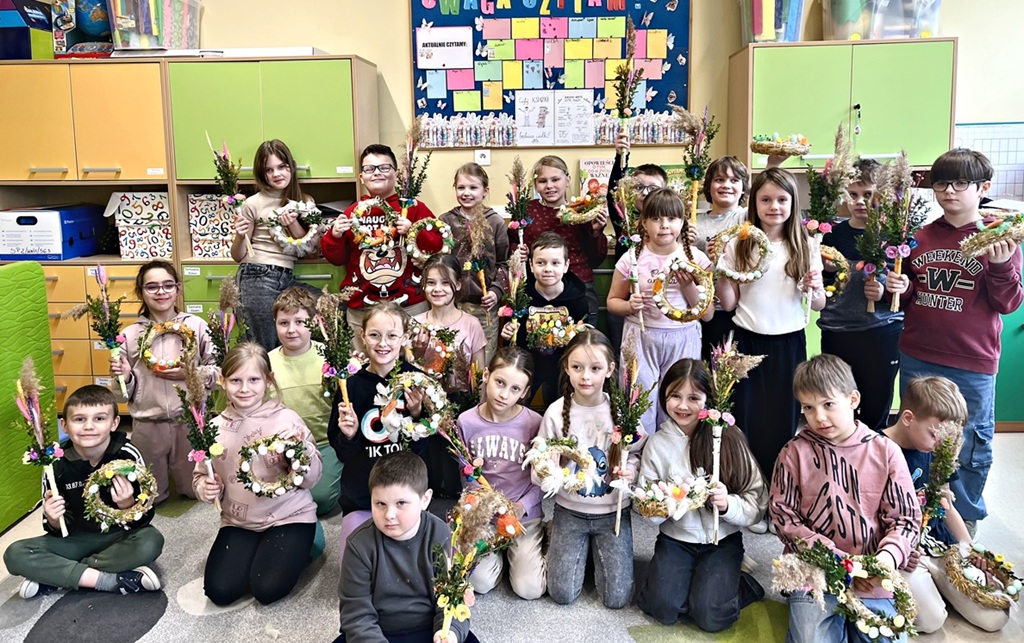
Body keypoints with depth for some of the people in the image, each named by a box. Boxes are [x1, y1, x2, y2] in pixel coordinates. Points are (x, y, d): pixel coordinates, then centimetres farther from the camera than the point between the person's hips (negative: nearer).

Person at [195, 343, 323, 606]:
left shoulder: (286, 419, -11)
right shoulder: (215, 427, -2)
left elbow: (311, 480, -11)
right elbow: (201, 475, 9)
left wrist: (300, 446, -28)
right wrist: (205, 488, -14)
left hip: (289, 516, -3)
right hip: (238, 522, 4)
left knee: (267, 589, -18)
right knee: (220, 591, -10)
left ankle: (296, 548, 13)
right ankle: (258, 551, 18)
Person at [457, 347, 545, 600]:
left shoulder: (534, 423, -14)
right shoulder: (466, 421, -10)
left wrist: (521, 507, -17)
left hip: (525, 513, -1)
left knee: (530, 589, -8)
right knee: (481, 583, -9)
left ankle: (524, 549, 23)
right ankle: (500, 549, 22)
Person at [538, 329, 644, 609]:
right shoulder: (556, 412, -11)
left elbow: (637, 454, 1)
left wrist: (630, 471, -20)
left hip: (613, 511, 0)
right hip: (569, 510, 0)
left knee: (617, 598, -1)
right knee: (563, 594, 0)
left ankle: (599, 549, 28)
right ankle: (569, 542, 29)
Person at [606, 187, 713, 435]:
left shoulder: (696, 259, 0)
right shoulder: (632, 259, -2)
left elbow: (707, 314, 1)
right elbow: (612, 302, 7)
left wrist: (688, 286, -14)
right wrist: (630, 306, -14)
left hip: (683, 341, 1)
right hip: (641, 340, 0)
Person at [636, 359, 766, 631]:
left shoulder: (729, 438, -9)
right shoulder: (656, 443, -4)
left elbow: (758, 504, -7)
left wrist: (729, 504, -26)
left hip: (722, 540, -2)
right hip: (676, 539, 2)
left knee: (709, 616, -17)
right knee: (664, 608, -17)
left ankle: (738, 584, 13)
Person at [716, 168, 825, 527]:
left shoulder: (805, 247, 2)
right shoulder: (738, 244, 0)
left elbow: (820, 304, 4)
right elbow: (728, 303, 1)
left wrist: (814, 289, -16)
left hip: (789, 344, 1)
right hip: (748, 341, 0)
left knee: (784, 420, 6)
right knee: (749, 419, 5)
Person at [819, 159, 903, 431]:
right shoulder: (833, 234, 4)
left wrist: (885, 291, -18)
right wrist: (827, 270, -9)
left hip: (883, 334, -1)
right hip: (837, 333, 1)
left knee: (876, 411, 9)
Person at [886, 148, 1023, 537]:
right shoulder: (920, 237, 5)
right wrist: (900, 288, -6)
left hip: (971, 366, -3)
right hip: (917, 359, 4)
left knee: (969, 447, 10)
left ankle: (965, 519, 31)